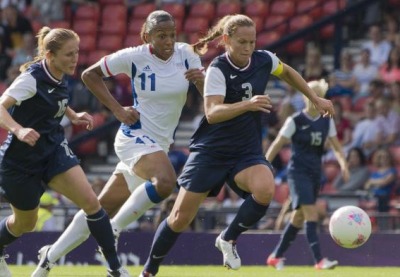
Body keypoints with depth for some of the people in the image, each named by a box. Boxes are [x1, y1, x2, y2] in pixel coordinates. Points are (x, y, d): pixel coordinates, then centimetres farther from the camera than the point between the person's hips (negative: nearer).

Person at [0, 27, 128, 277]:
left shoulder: (60, 79, -1)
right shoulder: (32, 78, -23)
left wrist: (73, 116, 7)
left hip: (54, 149, 6)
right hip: (21, 159, -6)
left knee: (91, 202, -12)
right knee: (25, 224, 11)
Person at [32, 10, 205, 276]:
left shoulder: (186, 54, -2)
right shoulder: (134, 57, -11)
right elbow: (90, 74, 0)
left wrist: (202, 79, -24)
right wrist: (118, 110, -7)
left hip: (159, 144, 5)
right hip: (136, 136, -5)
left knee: (103, 208, 8)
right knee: (165, 180, -34)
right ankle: (112, 232, -18)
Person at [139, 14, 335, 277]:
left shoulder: (264, 60, -4)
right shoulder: (218, 69, -17)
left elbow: (288, 72, 21)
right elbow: (212, 113, -31)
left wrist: (316, 99, 19)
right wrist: (248, 104, -46)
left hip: (247, 152, 3)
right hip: (211, 153, -3)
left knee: (266, 189, -30)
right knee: (180, 219, -2)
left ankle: (229, 239, -5)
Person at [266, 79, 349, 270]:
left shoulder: (327, 121, 6)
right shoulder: (295, 121, -8)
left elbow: (336, 147, 8)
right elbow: (277, 145, -5)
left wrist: (343, 164, -11)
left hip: (315, 174, 6)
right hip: (298, 173, -6)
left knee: (299, 217, 11)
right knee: (311, 214, -18)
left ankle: (276, 257, 23)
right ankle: (319, 260, -23)